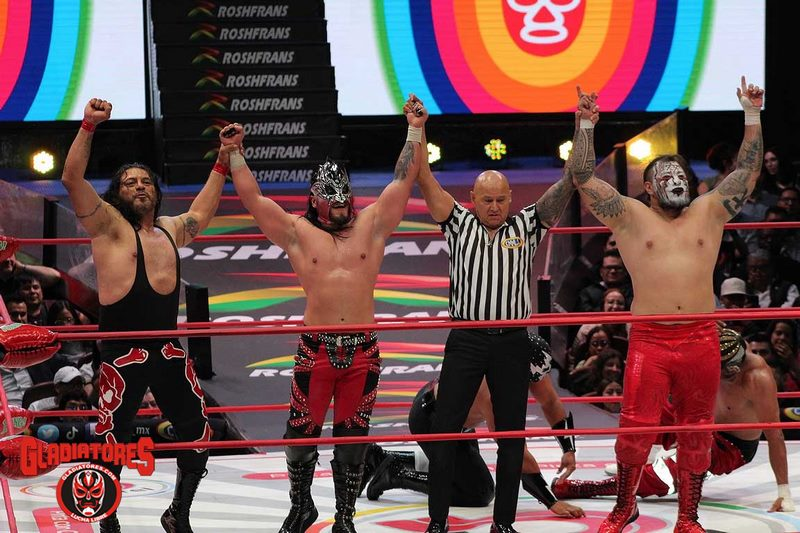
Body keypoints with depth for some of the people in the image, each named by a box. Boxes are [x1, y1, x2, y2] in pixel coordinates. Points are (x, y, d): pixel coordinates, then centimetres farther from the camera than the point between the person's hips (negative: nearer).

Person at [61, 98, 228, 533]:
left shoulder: (171, 230, 16)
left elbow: (201, 213, 37)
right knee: (110, 444, -5)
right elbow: (72, 178, -14)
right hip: (123, 353, -6)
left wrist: (222, 162, 36)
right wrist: (89, 125, -22)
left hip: (170, 350, 6)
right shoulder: (108, 225, -2)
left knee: (197, 438, 9)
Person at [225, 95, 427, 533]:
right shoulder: (298, 233, 5)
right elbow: (252, 197, 2)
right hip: (316, 347, -1)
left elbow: (403, 180, 6)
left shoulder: (371, 225, 8)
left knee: (352, 437, 7)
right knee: (302, 432, 0)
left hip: (362, 349, 1)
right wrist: (234, 153, -4)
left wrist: (415, 132, 2)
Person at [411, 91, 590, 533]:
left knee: (511, 433, 5)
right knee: (445, 429, -3)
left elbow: (566, 185, -1)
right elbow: (425, 182, -2)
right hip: (465, 340, -1)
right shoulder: (459, 224, 6)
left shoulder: (526, 227, 5)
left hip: (511, 343, 1)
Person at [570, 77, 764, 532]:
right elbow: (584, 177, 2)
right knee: (635, 429, -7)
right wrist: (587, 126, -5)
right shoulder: (631, 217, 7)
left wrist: (752, 117, 8)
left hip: (701, 340, 2)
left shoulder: (708, 213, 14)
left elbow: (748, 171, 13)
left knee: (696, 432, 6)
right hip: (649, 340, -2)